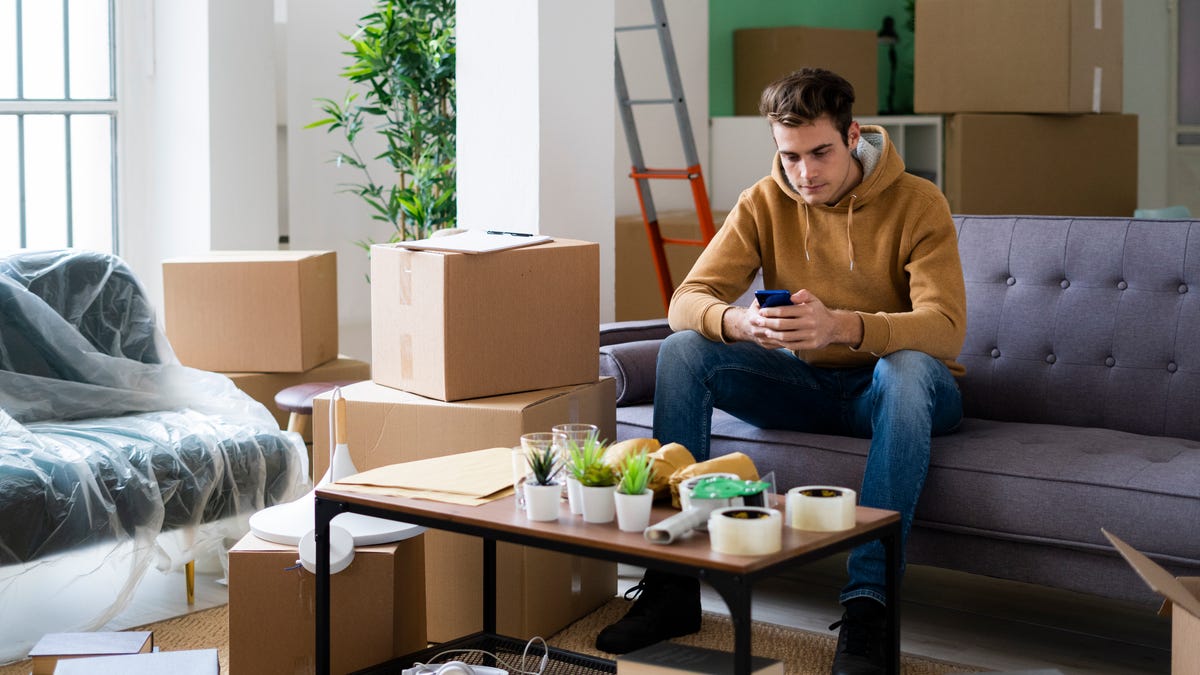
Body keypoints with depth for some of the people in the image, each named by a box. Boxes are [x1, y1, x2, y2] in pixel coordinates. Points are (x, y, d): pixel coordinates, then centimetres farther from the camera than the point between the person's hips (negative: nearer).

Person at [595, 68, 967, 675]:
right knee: (682, 351, -19)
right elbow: (687, 300, -11)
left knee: (910, 369, -39)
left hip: (889, 389, -3)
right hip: (806, 385, 3)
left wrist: (841, 326, -45)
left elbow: (946, 327, -27)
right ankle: (673, 584, -21)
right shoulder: (765, 203, -3)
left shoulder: (917, 204, -14)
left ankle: (866, 607, -41)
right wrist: (738, 322, -37)